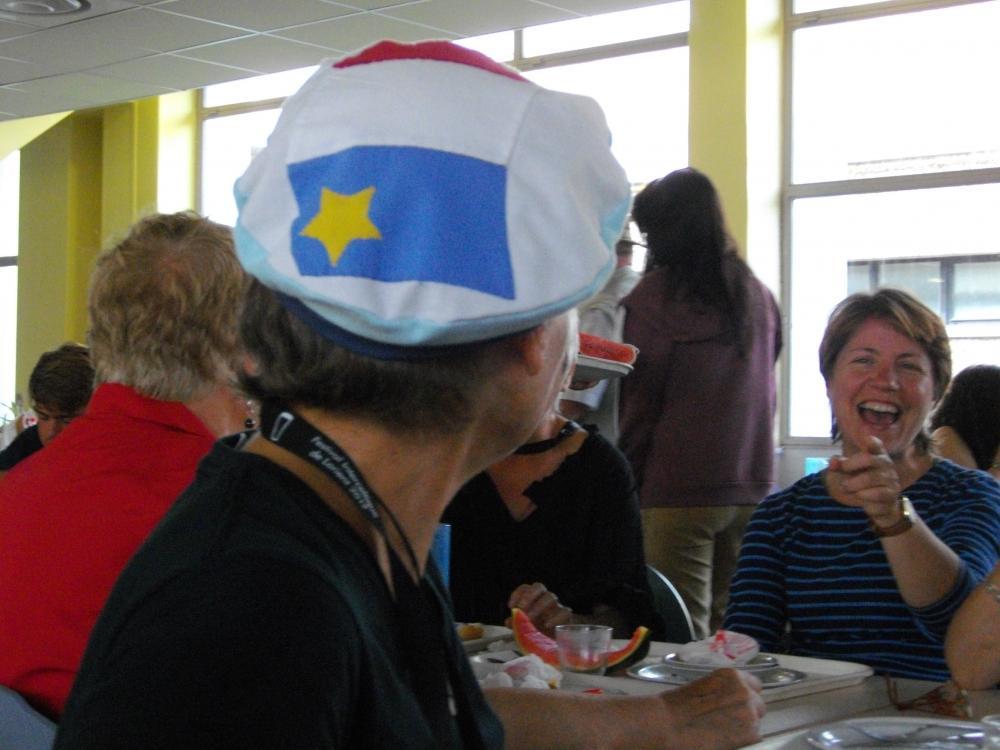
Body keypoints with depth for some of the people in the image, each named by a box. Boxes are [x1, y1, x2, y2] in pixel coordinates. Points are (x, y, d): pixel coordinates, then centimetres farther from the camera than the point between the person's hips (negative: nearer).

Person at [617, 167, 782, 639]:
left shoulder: (657, 295, -7)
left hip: (679, 490, -6)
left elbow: (639, 402, -4)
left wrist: (626, 481, 5)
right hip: (752, 485, 6)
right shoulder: (757, 294, 10)